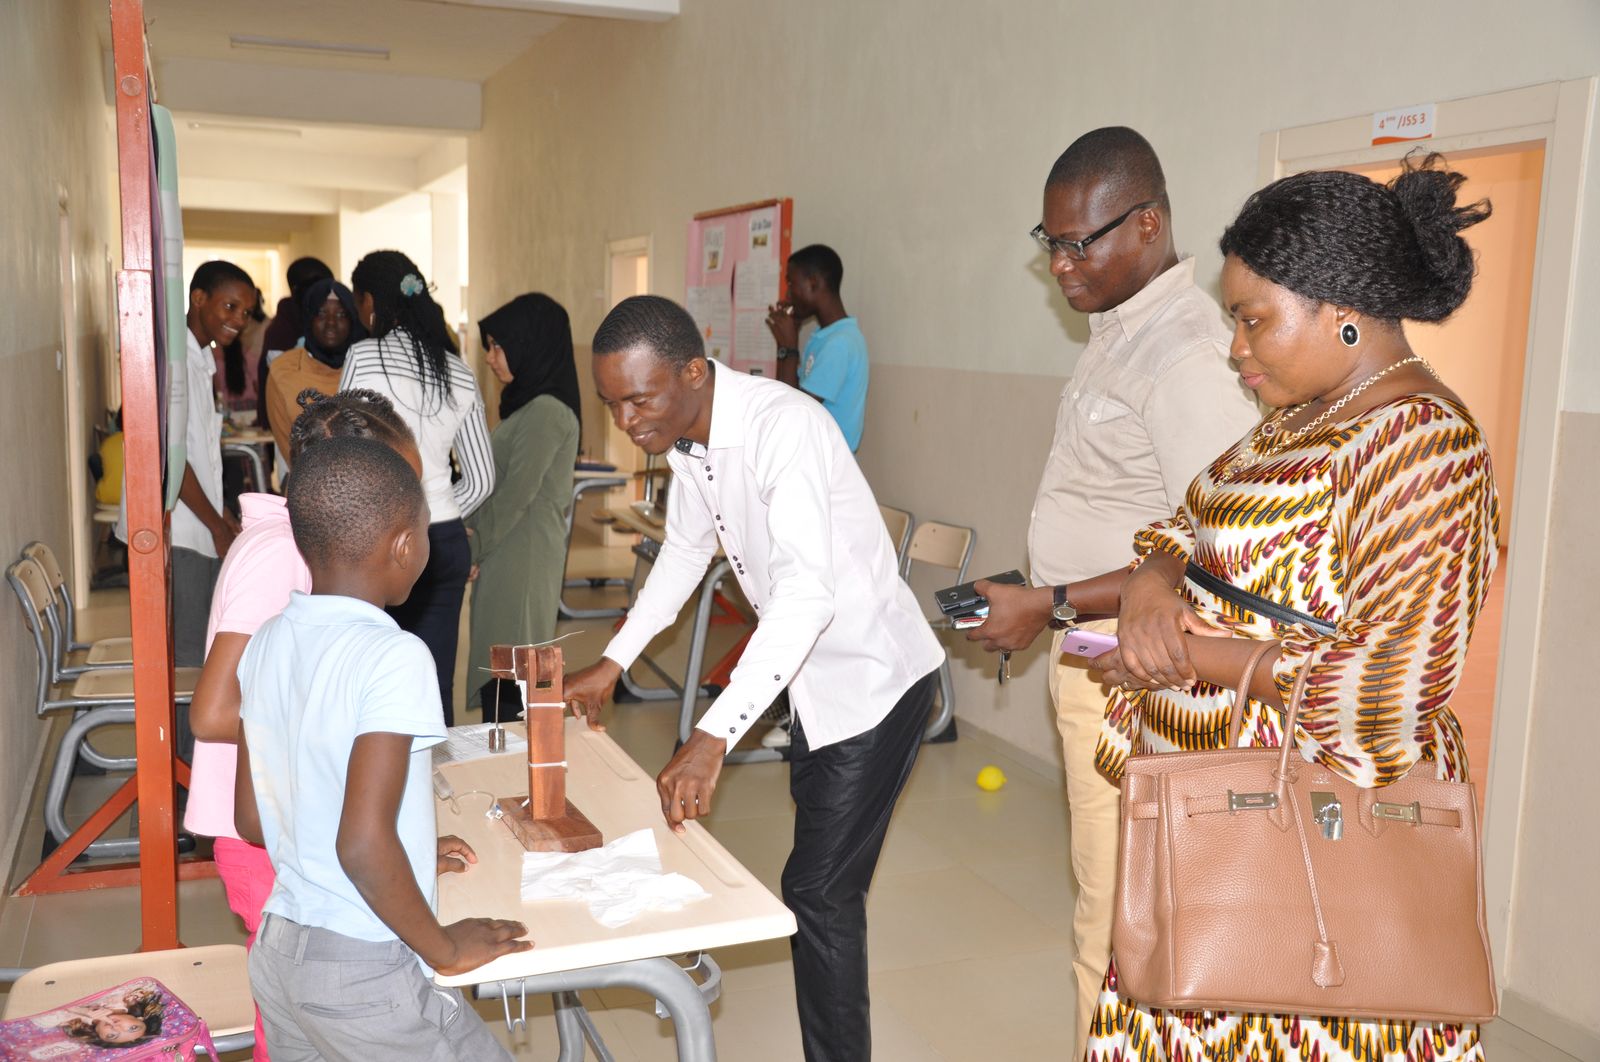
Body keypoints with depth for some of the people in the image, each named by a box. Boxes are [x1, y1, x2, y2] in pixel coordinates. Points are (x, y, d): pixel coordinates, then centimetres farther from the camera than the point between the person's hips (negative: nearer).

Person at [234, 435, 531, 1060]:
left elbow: (251, 818, 10)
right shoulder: (392, 656, -22)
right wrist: (446, 948, -12)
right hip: (362, 976, -7)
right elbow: (362, 844, -27)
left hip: (276, 951, 7)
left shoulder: (267, 644, 2)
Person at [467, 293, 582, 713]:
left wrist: (474, 549, -8)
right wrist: (478, 544, 9)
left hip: (522, 556, -9)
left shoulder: (546, 411, -17)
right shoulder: (532, 404, 14)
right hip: (512, 552, 9)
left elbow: (515, 494, -18)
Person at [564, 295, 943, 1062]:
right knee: (820, 875, 19)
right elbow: (686, 550, 15)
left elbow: (808, 592, -39)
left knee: (820, 890, -8)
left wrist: (713, 738, -45)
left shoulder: (783, 426, -29)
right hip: (812, 676, 9)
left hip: (874, 676, -9)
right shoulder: (686, 438, -2)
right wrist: (614, 662, 12)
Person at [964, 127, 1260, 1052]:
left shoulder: (1187, 351, -20)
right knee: (1109, 885, 18)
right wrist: (1045, 609, 15)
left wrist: (1051, 607, -20)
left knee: (1117, 924, 0)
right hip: (1093, 659, 9)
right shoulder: (1119, 330, 10)